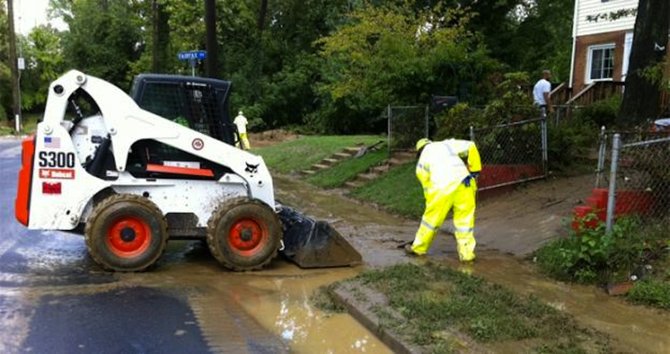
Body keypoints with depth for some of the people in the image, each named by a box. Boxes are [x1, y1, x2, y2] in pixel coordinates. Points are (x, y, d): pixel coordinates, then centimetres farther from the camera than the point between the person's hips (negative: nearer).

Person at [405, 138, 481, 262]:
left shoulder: (421, 162, 21)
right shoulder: (446, 144, 21)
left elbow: (427, 185, 17)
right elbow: (470, 147, 11)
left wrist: (431, 203, 24)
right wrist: (474, 170, 15)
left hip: (442, 187, -1)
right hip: (464, 183, 1)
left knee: (431, 218, 14)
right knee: (465, 220, 10)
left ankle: (418, 248, 30)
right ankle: (466, 253, 12)